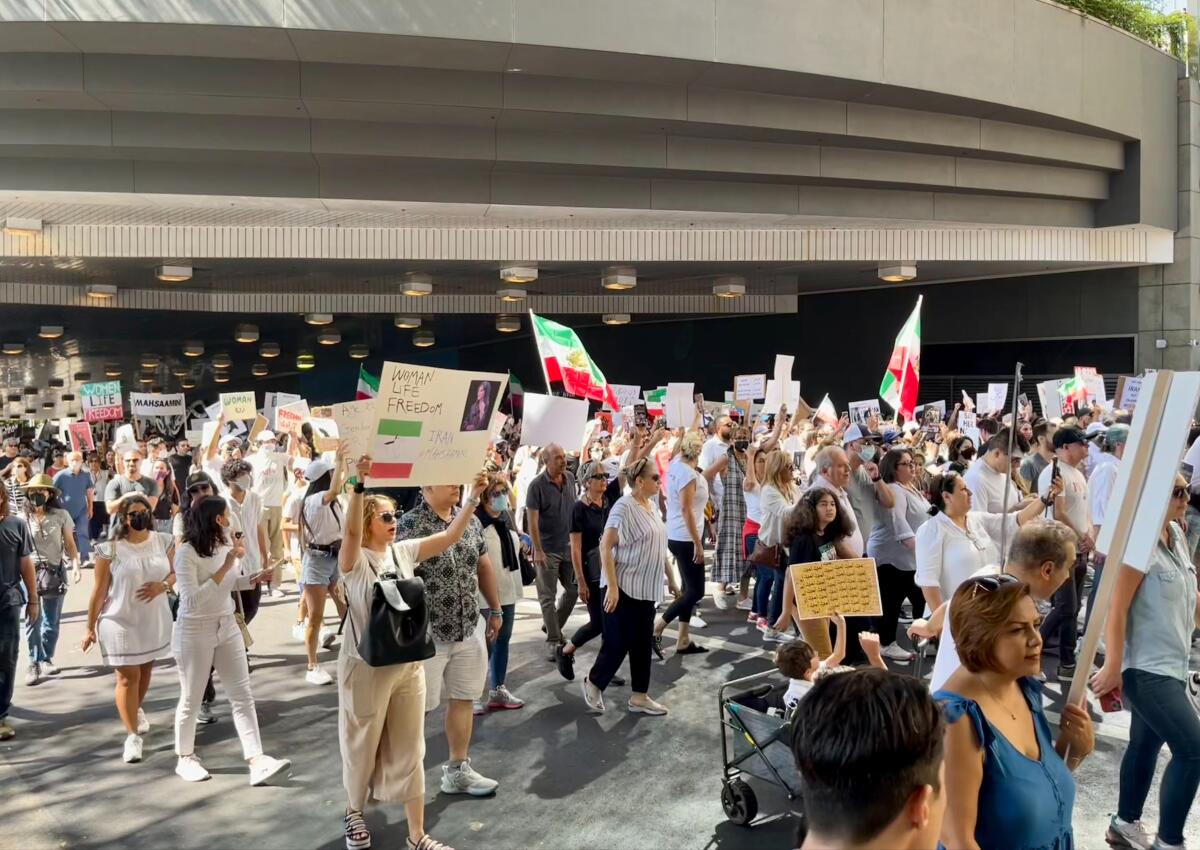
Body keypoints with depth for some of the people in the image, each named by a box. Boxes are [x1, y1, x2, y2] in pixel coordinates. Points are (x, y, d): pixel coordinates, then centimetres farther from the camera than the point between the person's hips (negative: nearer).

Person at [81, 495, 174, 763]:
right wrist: (90, 627, -3)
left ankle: (136, 710, 46)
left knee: (146, 670, 19)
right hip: (121, 622, -4)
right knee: (127, 677, -4)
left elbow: (176, 573, 8)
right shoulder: (110, 549, -12)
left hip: (155, 620, 4)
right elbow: (99, 590, -7)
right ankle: (132, 736, 3)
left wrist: (162, 585, -15)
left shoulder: (163, 542, -2)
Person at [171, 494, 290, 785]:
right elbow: (193, 600, -27)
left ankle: (257, 762, -1)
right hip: (195, 631, -6)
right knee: (191, 699, 10)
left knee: (243, 696, 0)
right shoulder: (187, 553, -19)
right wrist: (225, 566, -28)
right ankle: (185, 759, 29)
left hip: (227, 626, 6)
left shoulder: (226, 543, -1)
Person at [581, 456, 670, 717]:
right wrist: (612, 586, -24)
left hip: (646, 588, 8)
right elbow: (605, 547, -20)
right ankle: (593, 683, 21)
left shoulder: (652, 504, 8)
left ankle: (639, 697, 19)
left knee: (643, 643, 11)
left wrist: (669, 580, 18)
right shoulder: (624, 507, -18)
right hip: (624, 587, -8)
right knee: (618, 643, 0)